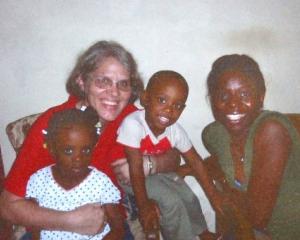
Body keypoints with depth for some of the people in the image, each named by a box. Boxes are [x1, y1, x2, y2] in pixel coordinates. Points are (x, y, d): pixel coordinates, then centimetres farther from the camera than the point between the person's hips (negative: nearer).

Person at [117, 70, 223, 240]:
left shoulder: (176, 131, -20)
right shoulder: (132, 124, -36)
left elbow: (195, 160, -7)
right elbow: (136, 167, -31)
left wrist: (212, 194, -5)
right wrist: (143, 204, -27)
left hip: (158, 170, 5)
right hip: (127, 174, -5)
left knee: (189, 198, 5)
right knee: (171, 201, -17)